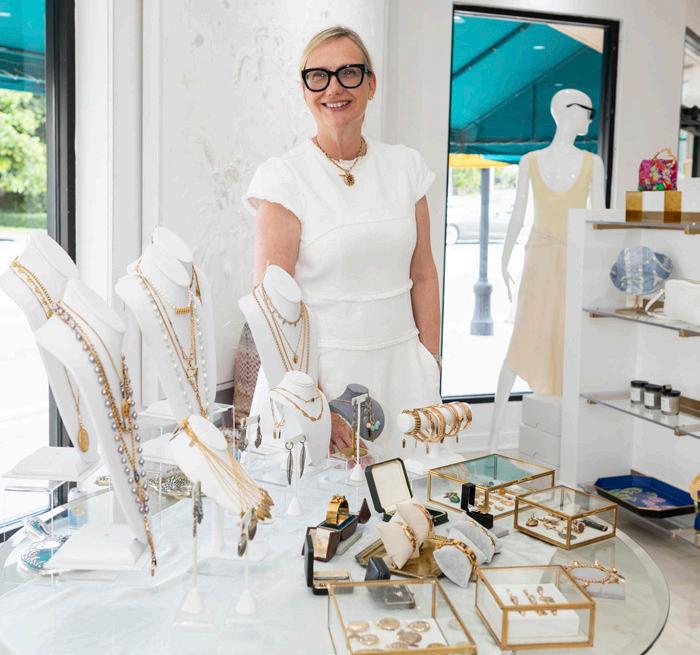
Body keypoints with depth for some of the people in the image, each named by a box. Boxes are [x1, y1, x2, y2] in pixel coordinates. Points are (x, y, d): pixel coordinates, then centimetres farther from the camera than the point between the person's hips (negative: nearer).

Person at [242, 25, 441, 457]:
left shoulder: (405, 167, 6)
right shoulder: (283, 178, -7)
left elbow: (423, 274, 10)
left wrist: (431, 366, 6)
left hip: (400, 364, 4)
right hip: (321, 368, -4)